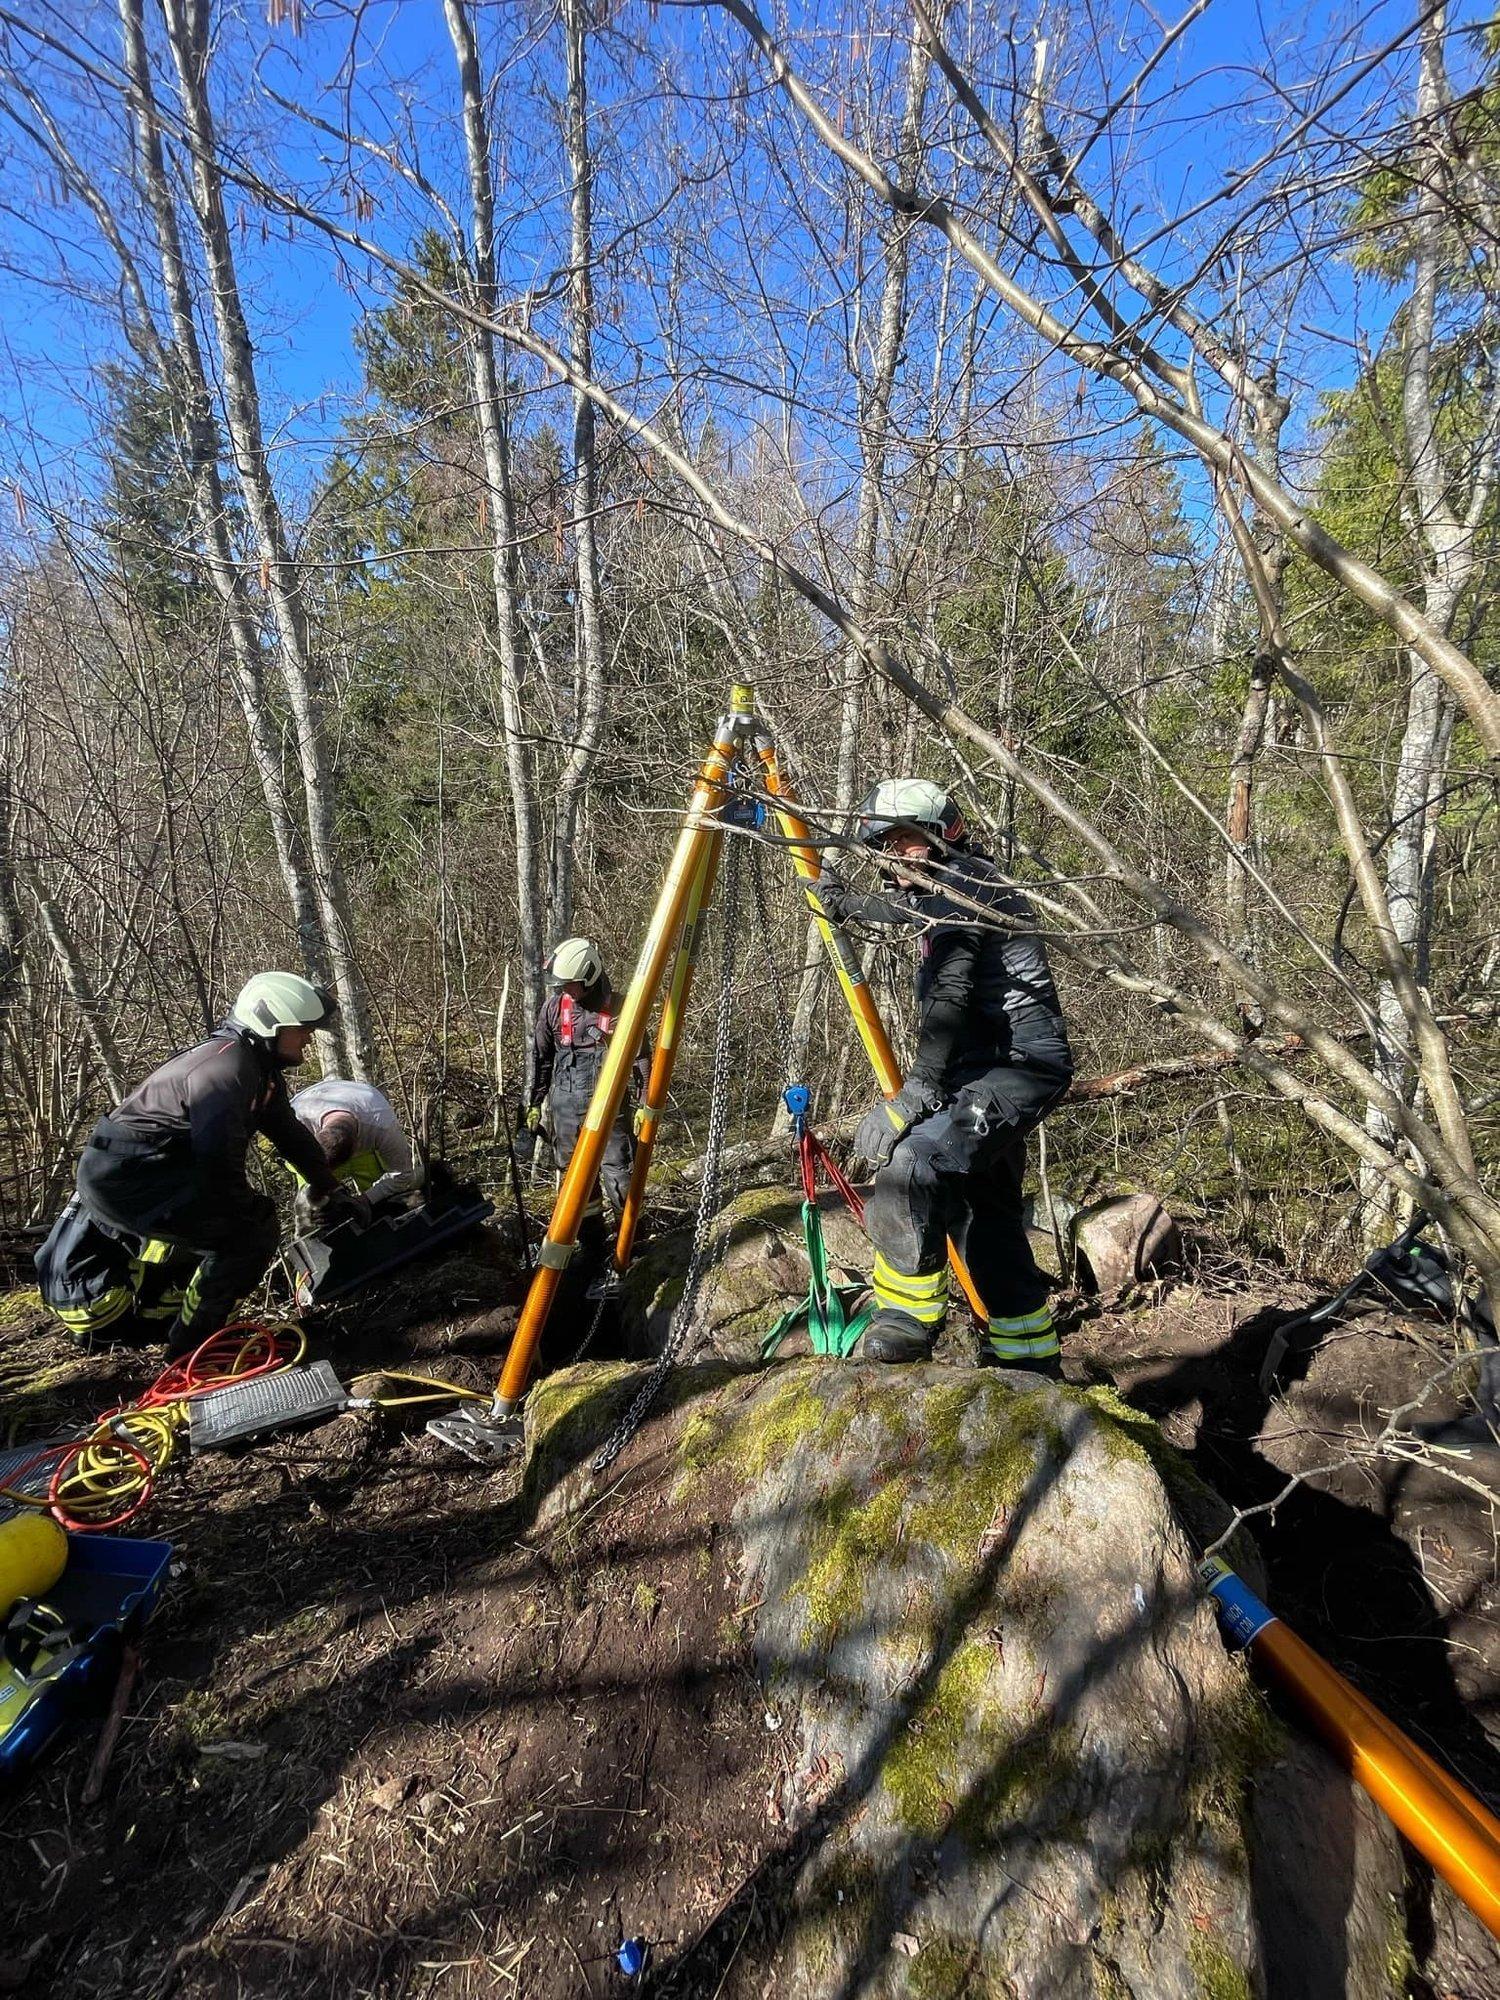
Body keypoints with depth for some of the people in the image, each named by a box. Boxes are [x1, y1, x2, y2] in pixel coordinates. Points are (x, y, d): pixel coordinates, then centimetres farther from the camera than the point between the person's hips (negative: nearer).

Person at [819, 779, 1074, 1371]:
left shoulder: (961, 884, -14)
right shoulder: (943, 889, 14)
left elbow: (950, 994, -26)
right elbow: (913, 915, 39)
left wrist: (918, 1090, -31)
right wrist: (852, 906, 46)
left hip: (1019, 1063, -11)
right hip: (996, 1066, 11)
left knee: (909, 1157, -28)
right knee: (981, 1211, 16)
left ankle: (910, 1313, -13)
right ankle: (1029, 1354, 29)